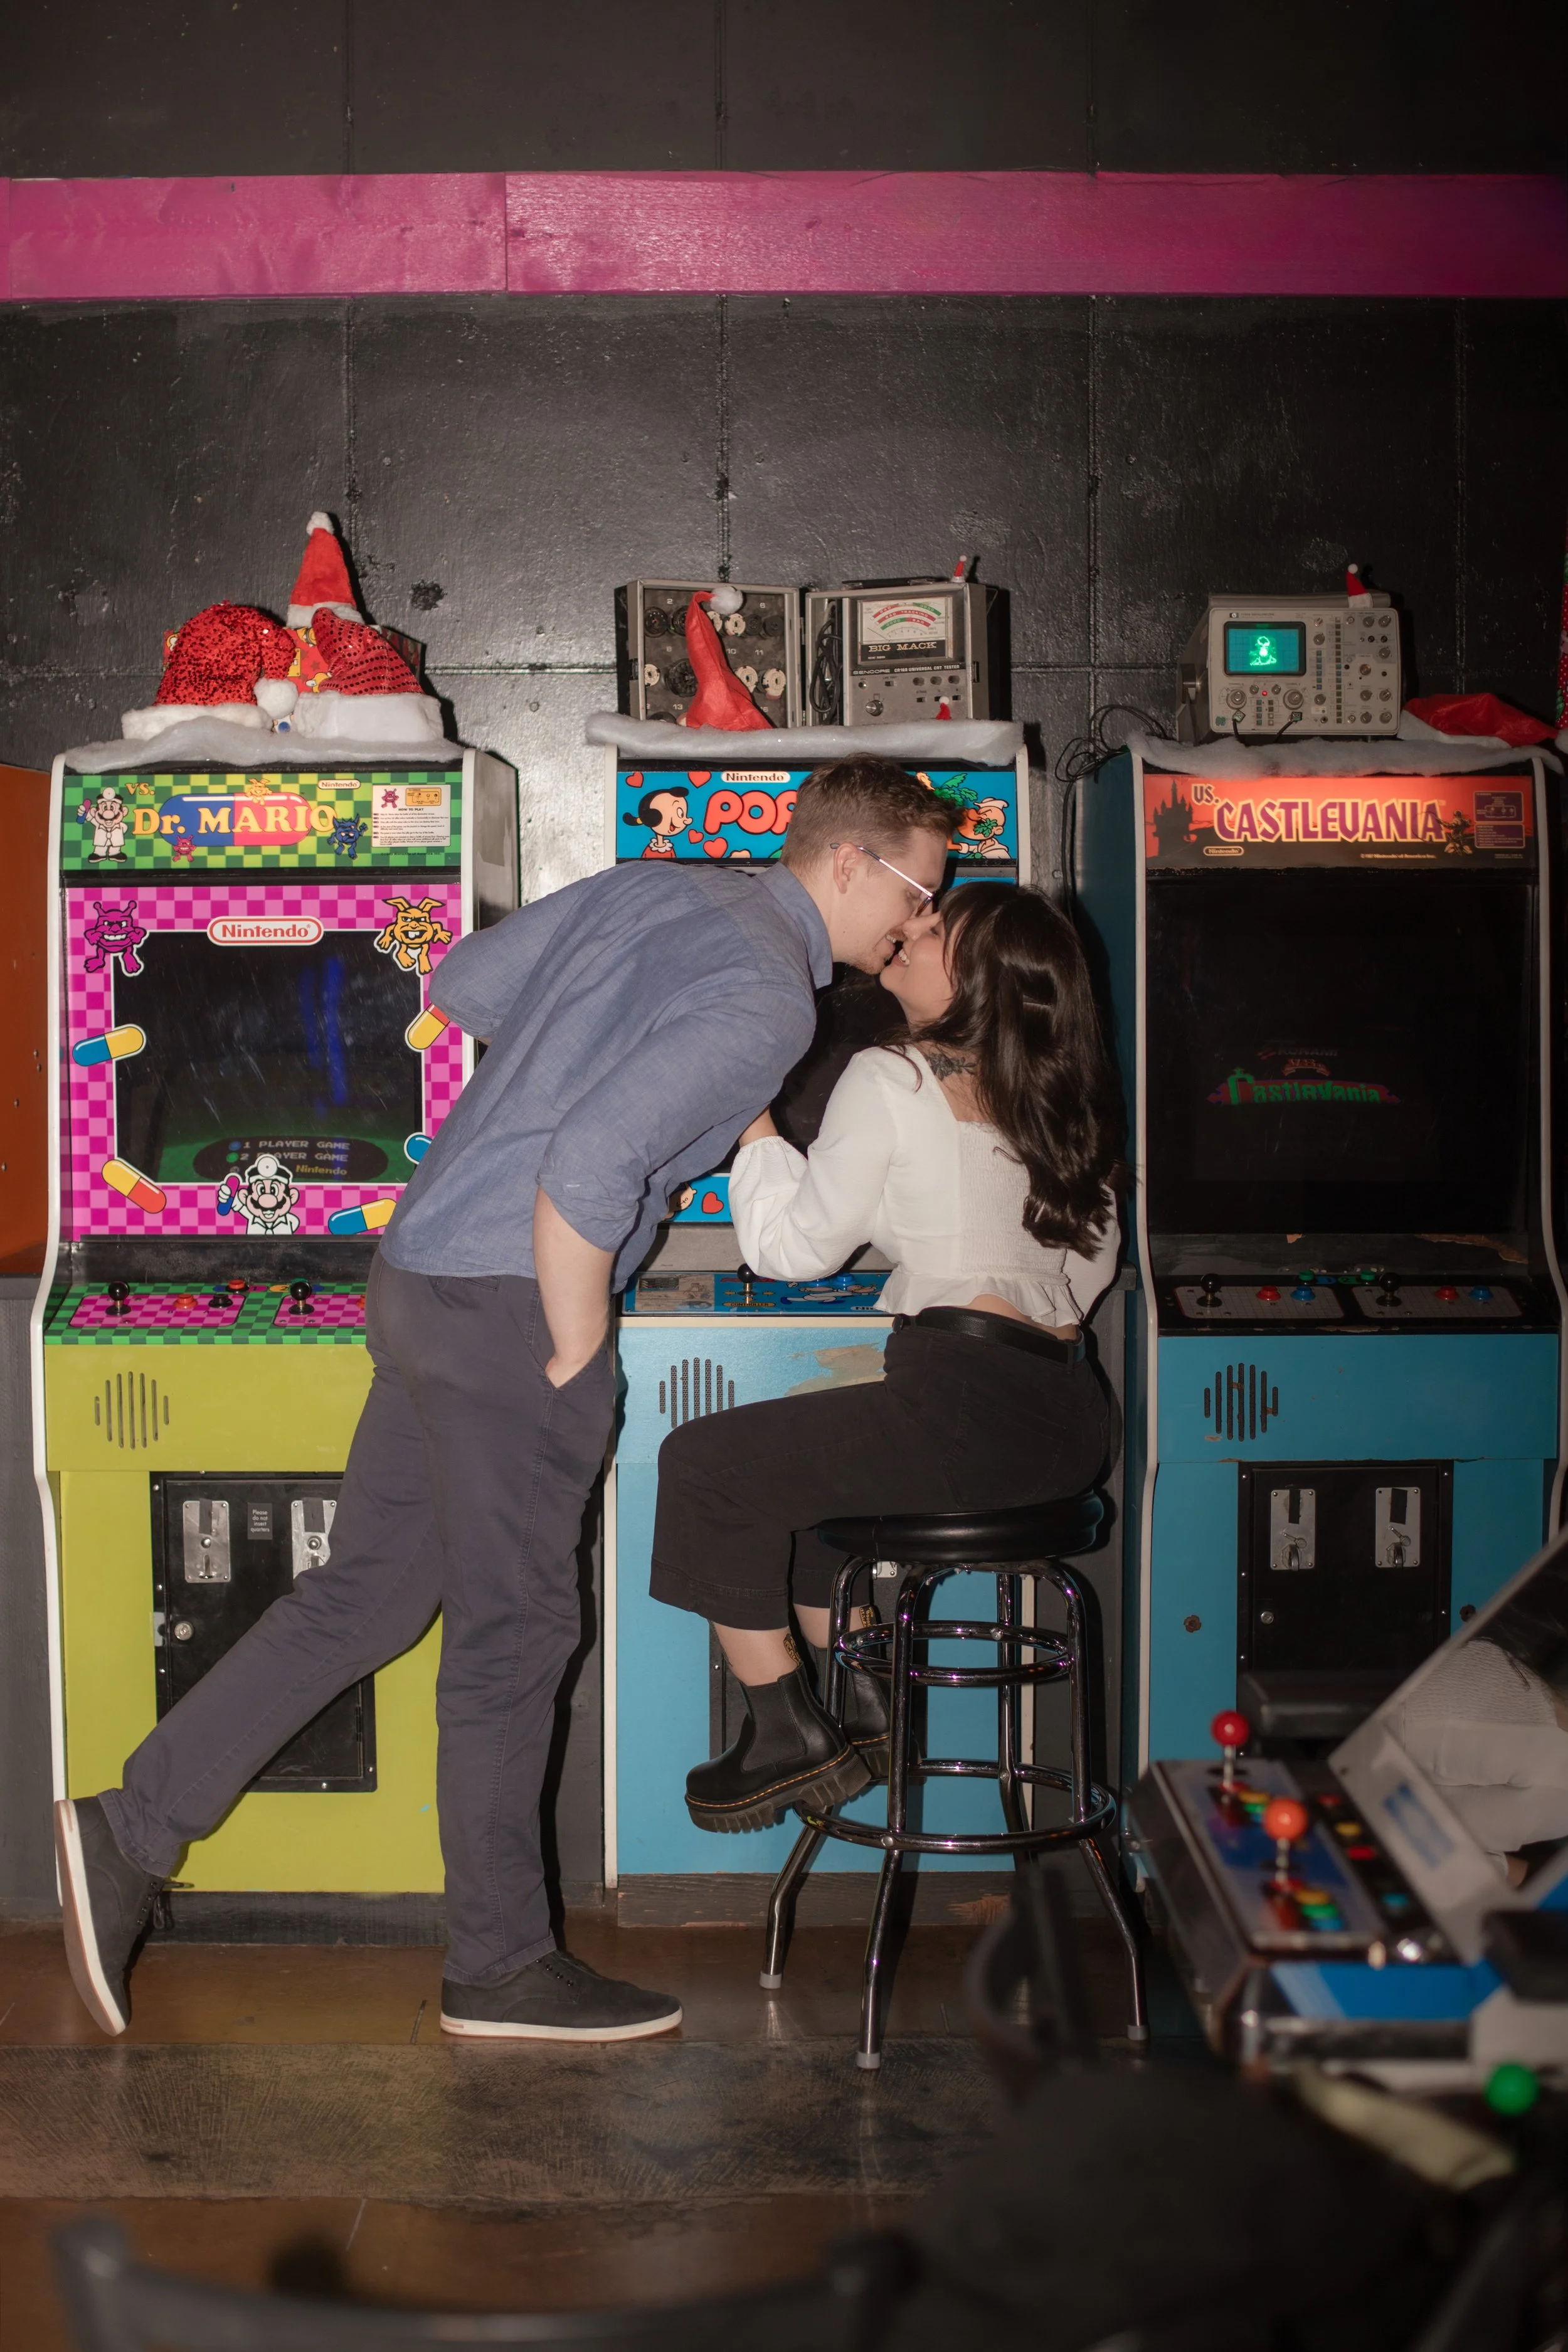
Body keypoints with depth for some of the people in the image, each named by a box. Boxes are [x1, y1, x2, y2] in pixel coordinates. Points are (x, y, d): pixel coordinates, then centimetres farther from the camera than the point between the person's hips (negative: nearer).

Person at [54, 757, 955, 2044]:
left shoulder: (648, 886, 11)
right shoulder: (768, 998, -15)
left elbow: (462, 987, 21)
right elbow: (586, 1171, -26)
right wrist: (576, 1354, -13)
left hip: (422, 1269, 9)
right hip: (503, 1303, -9)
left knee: (366, 1595, 16)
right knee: (514, 1633, 4)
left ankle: (132, 1830, 19)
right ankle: (503, 1962, 18)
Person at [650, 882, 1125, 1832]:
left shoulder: (890, 1082, -6)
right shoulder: (1055, 1093, 15)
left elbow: (796, 1245, -1)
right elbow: (1094, 1252, 20)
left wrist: (754, 1125, 11)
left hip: (964, 1409, -9)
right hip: (1067, 1415, 9)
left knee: (704, 1464, 6)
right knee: (802, 1459, 29)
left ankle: (792, 1737, 11)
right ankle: (864, 1711, 28)